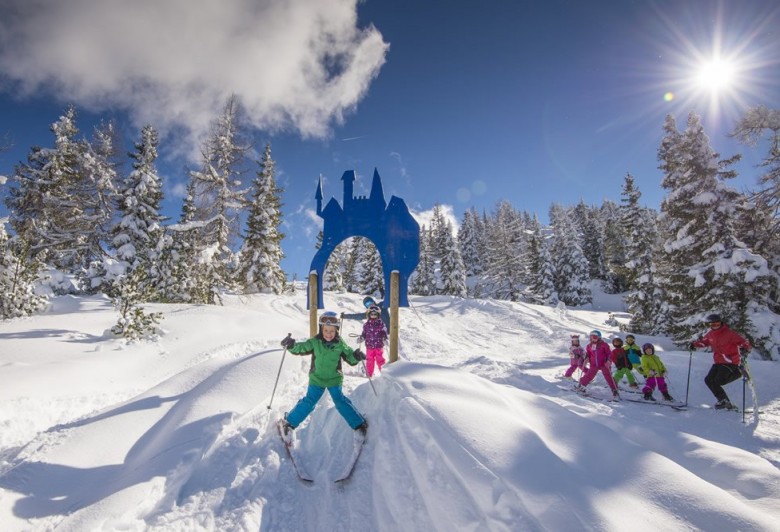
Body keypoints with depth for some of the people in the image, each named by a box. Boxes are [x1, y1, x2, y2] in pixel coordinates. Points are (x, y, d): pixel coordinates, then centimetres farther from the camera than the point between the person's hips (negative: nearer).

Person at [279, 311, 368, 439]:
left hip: (334, 379, 0)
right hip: (317, 379, 0)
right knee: (309, 402, -1)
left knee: (341, 401, -4)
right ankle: (289, 422, 18)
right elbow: (301, 348, -11)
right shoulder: (315, 342, -10)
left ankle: (359, 424, 8)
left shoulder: (340, 344, -9)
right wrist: (291, 345, -32)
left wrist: (356, 356, -25)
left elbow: (350, 358, -3)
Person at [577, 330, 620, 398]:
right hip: (593, 365, 3)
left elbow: (609, 353, -5)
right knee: (588, 376, 7)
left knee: (608, 377, -7)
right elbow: (587, 354, 16)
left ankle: (615, 390, 2)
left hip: (603, 364, -3)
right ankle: (581, 385, 22)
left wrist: (608, 361, -15)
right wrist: (587, 359, 0)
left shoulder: (603, 344, -7)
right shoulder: (589, 346, 4)